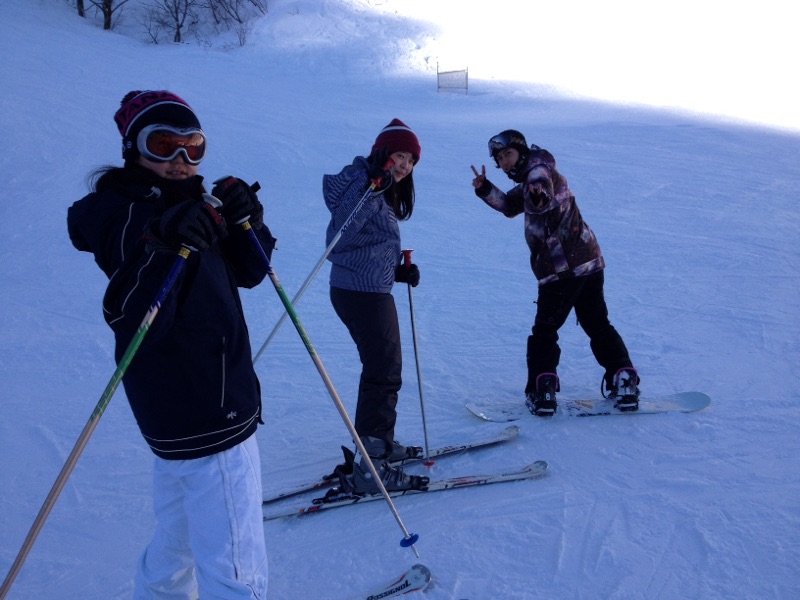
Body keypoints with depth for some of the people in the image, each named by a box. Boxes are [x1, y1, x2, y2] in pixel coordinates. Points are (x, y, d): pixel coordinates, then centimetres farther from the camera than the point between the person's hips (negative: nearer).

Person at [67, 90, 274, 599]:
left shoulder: (191, 201, 9)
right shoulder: (122, 214, -14)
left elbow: (248, 273, 11)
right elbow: (131, 320, -25)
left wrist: (245, 222, -5)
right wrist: (167, 251, -38)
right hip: (207, 419, -9)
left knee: (179, 537, 29)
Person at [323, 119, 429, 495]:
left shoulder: (384, 192, 16)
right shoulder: (361, 183, -15)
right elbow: (340, 235, -31)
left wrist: (399, 271, 6)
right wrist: (371, 186, -37)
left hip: (370, 291, 11)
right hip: (363, 294, -11)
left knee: (383, 369, 20)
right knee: (384, 374, -8)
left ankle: (381, 445, 36)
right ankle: (370, 468, -3)